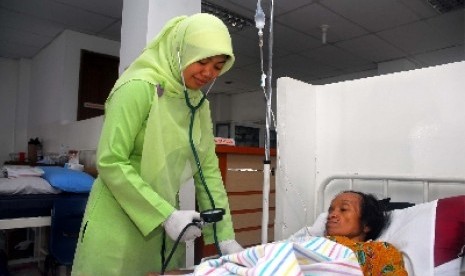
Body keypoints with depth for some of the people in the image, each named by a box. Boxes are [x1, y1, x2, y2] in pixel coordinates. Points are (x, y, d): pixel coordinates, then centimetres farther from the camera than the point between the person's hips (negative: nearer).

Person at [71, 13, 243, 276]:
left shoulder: (200, 104, 4)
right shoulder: (139, 88, -16)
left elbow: (208, 170, 2)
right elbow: (111, 163, -20)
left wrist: (226, 236, -3)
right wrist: (166, 215, -22)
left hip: (162, 223, 7)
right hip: (119, 224, -6)